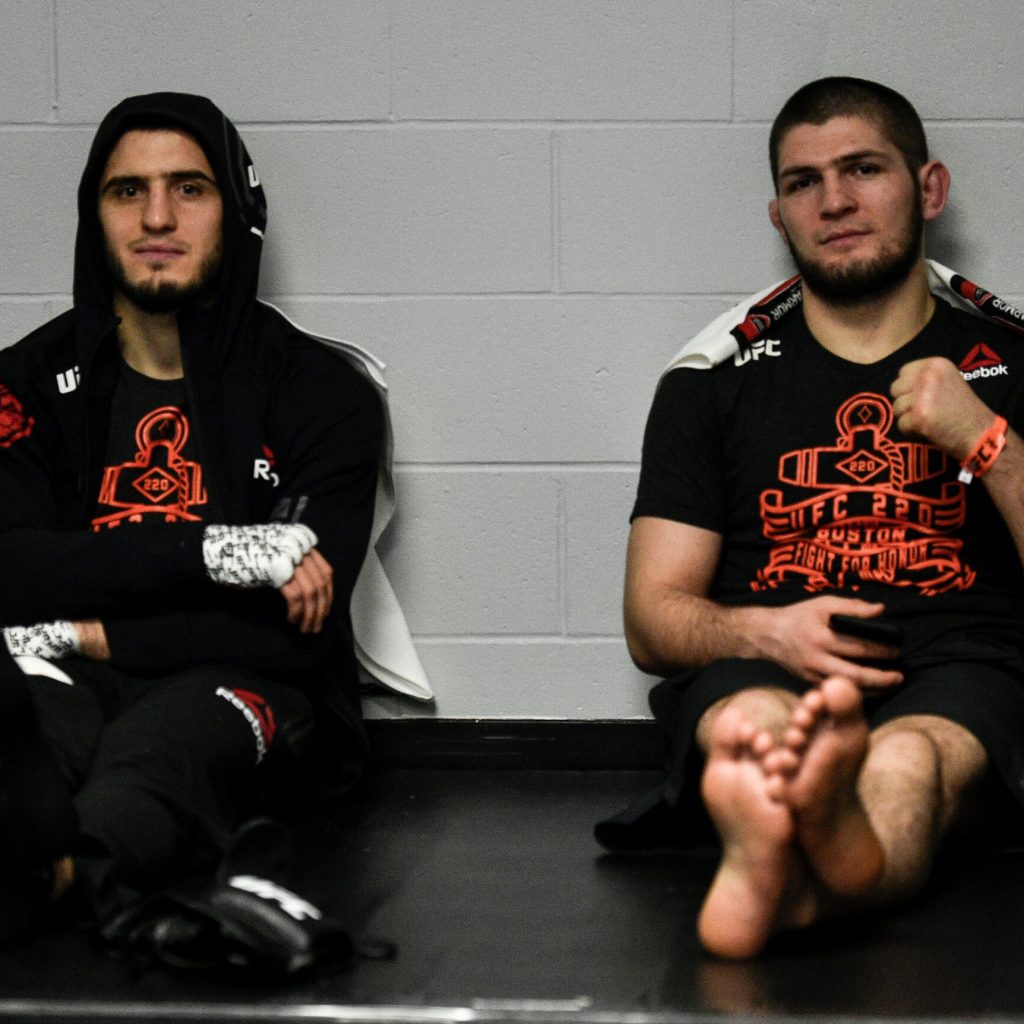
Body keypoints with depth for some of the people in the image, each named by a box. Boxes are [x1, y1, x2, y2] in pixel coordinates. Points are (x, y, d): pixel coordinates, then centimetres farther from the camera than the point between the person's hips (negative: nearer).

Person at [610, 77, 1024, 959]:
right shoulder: (715, 380, 19)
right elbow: (652, 621, 16)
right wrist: (768, 631, -8)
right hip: (764, 667, 1)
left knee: (911, 756, -39)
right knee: (753, 725, -38)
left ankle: (776, 878, -75)